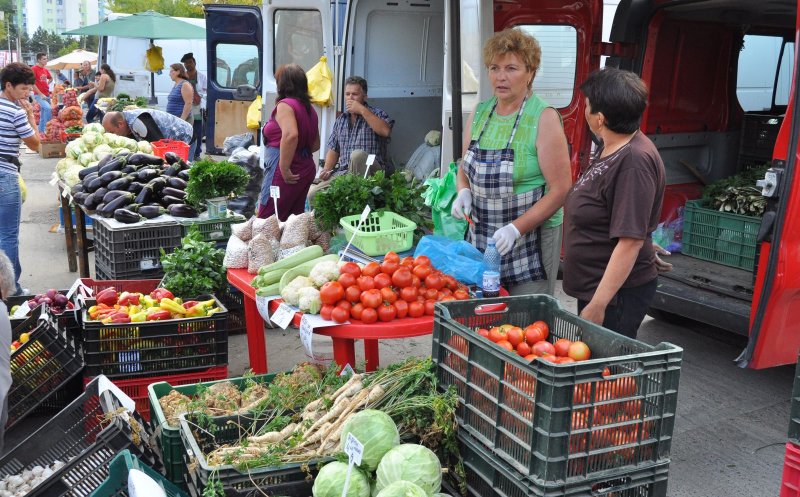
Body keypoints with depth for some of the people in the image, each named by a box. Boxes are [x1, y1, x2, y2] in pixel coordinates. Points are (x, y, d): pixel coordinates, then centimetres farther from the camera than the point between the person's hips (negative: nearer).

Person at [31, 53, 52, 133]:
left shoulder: (45, 69, 12)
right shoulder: (34, 69, -10)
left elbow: (51, 78, 33)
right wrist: (40, 94, -17)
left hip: (47, 95, 8)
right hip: (39, 95, -8)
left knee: (43, 115, 12)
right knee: (48, 108, -29)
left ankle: (41, 131, 21)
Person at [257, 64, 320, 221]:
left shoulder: (285, 105, -12)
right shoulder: (309, 108, 13)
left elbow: (290, 135, -29)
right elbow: (315, 145, 22)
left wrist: (285, 169, -24)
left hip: (289, 174, -9)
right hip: (306, 168, 9)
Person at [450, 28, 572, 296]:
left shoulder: (544, 118, -12)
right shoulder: (479, 113, 6)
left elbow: (560, 189, -15)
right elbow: (464, 167, 19)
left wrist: (515, 229, -22)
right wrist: (463, 192, -4)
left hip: (530, 241, -5)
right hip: (480, 238, 5)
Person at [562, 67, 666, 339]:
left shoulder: (634, 161, -23)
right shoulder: (609, 149, 8)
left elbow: (631, 242, -26)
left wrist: (597, 305, -25)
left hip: (617, 292, -10)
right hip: (593, 287, 10)